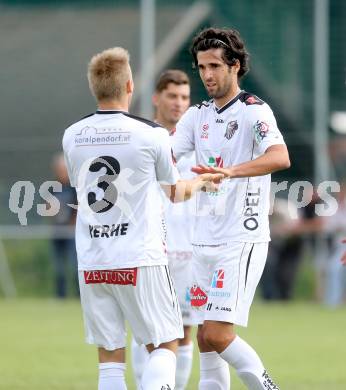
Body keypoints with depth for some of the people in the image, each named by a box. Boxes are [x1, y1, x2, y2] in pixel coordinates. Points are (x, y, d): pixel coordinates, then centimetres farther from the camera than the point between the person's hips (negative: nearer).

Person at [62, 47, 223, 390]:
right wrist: (202, 182, 32)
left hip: (90, 263, 4)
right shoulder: (150, 134, -7)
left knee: (110, 358, 8)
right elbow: (176, 192, 8)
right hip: (139, 260, -3)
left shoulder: (72, 136, 4)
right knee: (164, 347, 6)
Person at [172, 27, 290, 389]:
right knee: (206, 340, 5)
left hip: (241, 240, -7)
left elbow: (280, 157, -27)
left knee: (218, 334, -14)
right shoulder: (198, 115, 12)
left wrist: (230, 171, -42)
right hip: (204, 240, 7)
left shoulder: (254, 111, -9)